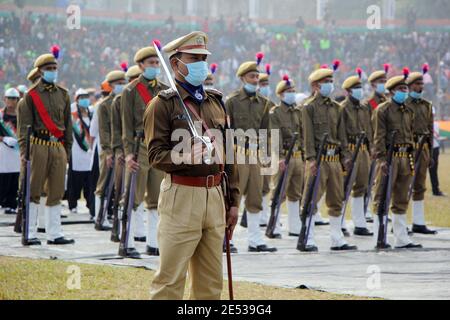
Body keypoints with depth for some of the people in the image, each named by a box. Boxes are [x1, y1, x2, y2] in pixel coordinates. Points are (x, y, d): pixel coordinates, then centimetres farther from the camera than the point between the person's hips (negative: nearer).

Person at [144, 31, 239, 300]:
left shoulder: (216, 102, 16)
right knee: (170, 279, -7)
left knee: (211, 281, 10)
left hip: (215, 195, 6)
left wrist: (233, 201, 14)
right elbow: (156, 154, -11)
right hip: (182, 195, -6)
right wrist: (187, 157, -28)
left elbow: (229, 155, 18)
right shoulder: (163, 104, -3)